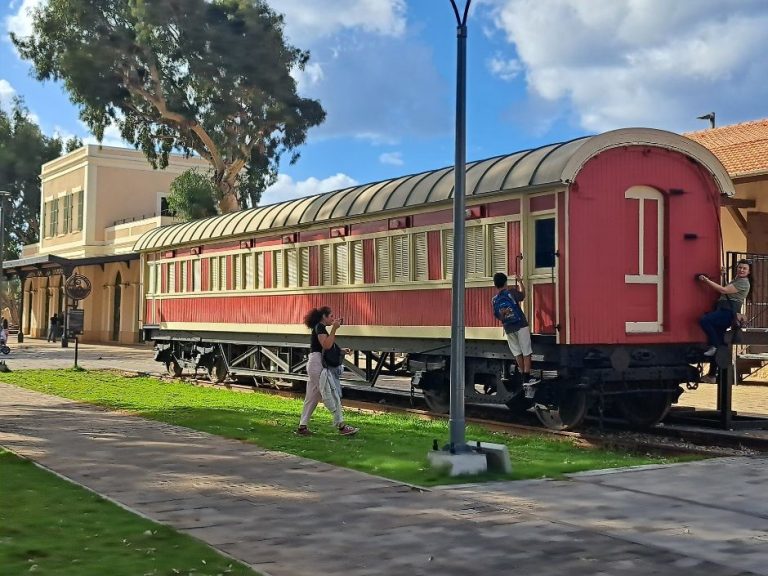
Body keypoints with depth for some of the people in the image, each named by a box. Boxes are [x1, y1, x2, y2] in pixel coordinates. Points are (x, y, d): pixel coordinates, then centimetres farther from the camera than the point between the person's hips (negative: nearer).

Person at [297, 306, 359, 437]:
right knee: (332, 395, -7)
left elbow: (330, 343, 18)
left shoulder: (319, 328, 19)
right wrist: (334, 328, -17)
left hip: (314, 365, 10)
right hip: (318, 364, -10)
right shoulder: (320, 327, -10)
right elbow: (327, 345, -22)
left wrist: (335, 328, 13)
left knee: (312, 397, 11)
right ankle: (341, 426, -5)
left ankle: (302, 427, 12)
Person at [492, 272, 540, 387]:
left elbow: (498, 316, 8)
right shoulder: (511, 292, -8)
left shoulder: (494, 300, 3)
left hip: (508, 329, 4)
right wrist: (519, 281, 23)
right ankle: (527, 377, -5)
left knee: (517, 353, 11)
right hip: (521, 326, -4)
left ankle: (524, 376, 10)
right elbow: (522, 295, 12)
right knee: (526, 352, -1)